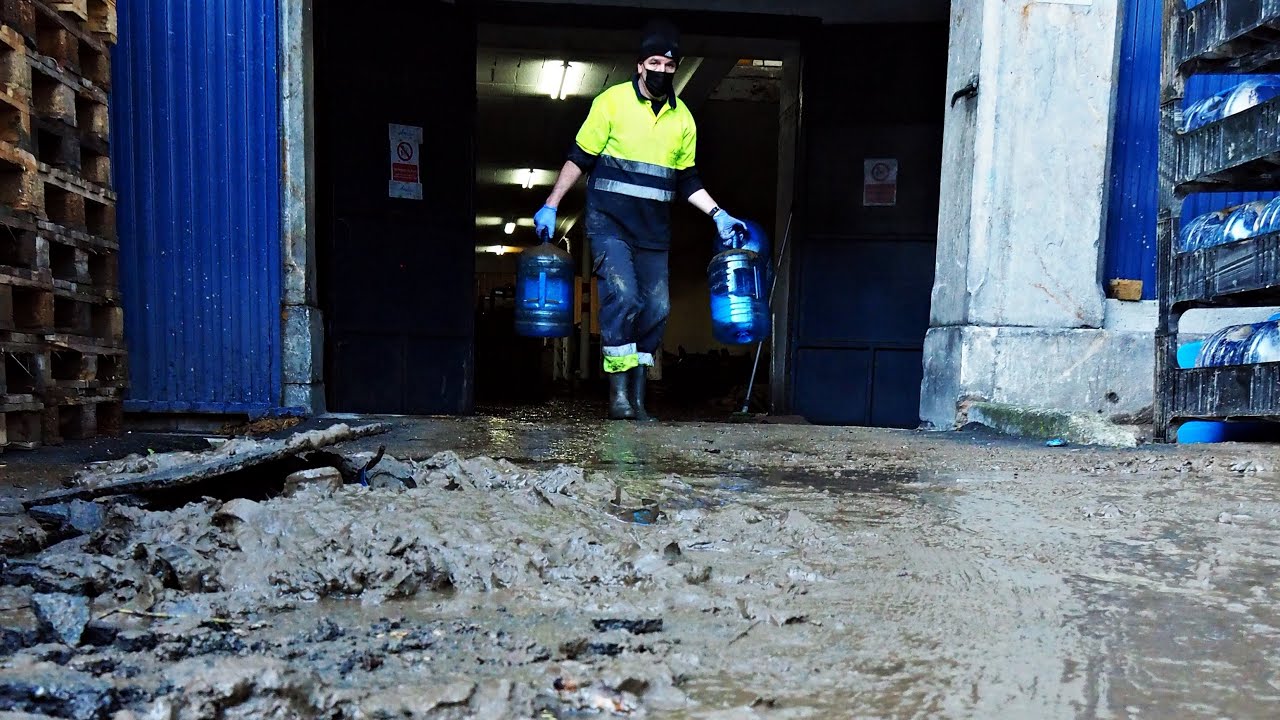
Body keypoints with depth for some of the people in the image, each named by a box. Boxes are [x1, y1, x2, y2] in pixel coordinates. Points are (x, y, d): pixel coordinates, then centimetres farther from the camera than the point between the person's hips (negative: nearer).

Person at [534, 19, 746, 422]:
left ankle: (637, 396, 11)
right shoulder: (611, 101, -2)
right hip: (609, 220, -5)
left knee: (656, 309, 1)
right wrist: (551, 206, -4)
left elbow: (687, 180, 18)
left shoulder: (683, 119, 10)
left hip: (654, 229, 5)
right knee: (622, 296, -19)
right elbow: (579, 158, 1)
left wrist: (718, 215, 7)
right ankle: (618, 392, -11)